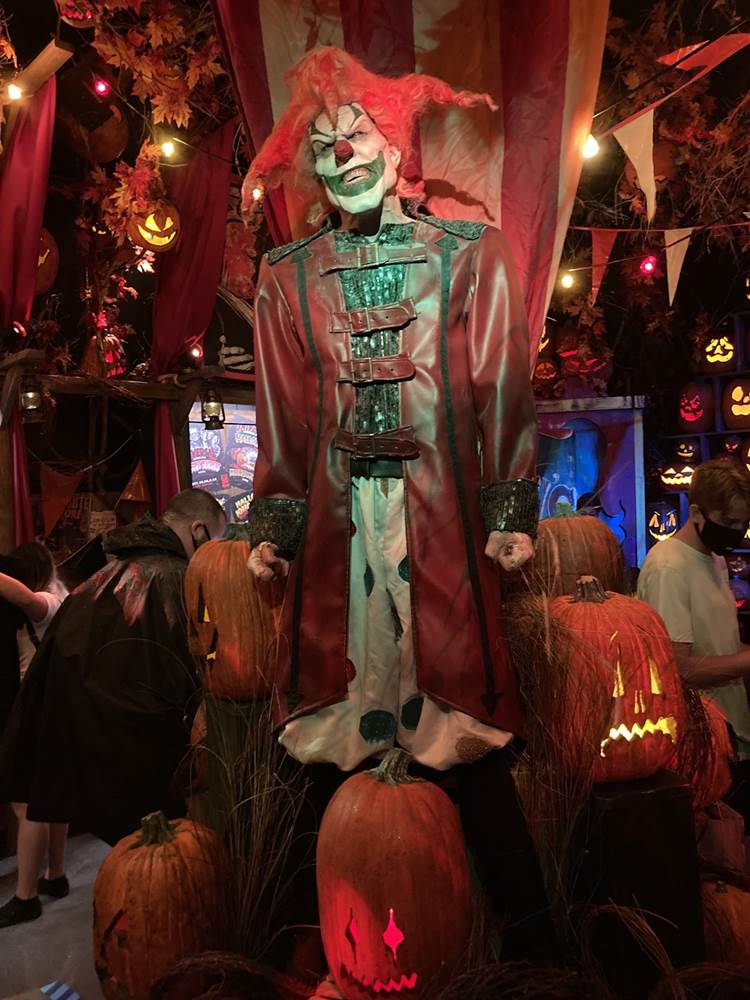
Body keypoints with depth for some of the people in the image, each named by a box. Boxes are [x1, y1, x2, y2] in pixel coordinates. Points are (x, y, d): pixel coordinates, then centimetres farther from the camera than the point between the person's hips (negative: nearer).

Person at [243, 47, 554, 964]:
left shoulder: (469, 255, 9)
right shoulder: (287, 276, 12)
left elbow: (500, 391, 4)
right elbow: (283, 415, 9)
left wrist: (512, 514, -4)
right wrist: (274, 528, 2)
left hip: (439, 513, -1)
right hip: (337, 518, 2)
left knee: (464, 720, 2)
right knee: (336, 725, 7)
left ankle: (524, 930, 24)